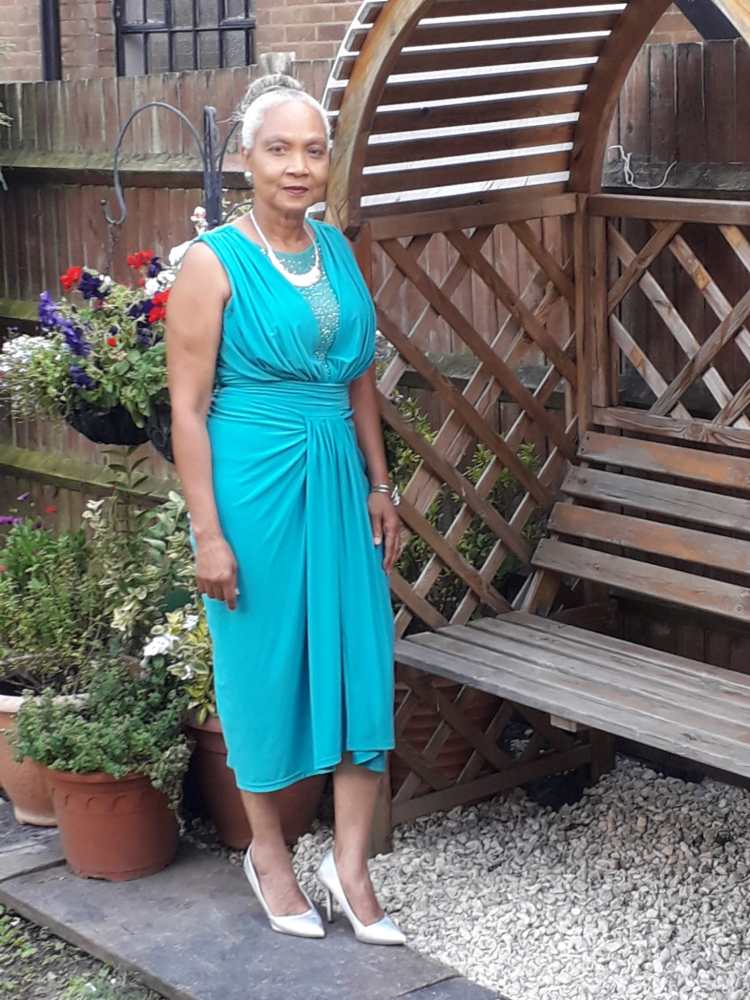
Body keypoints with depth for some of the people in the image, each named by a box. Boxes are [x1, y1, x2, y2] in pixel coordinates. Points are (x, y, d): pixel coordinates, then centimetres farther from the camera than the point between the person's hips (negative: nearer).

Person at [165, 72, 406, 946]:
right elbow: (187, 407, -11)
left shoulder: (336, 250, 7)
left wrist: (380, 487, 11)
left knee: (361, 662, 5)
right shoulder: (214, 261, -10)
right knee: (264, 665, 7)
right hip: (254, 483, -5)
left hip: (339, 480, 6)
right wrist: (207, 532, -14)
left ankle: (350, 863, 17)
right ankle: (267, 852, 27)